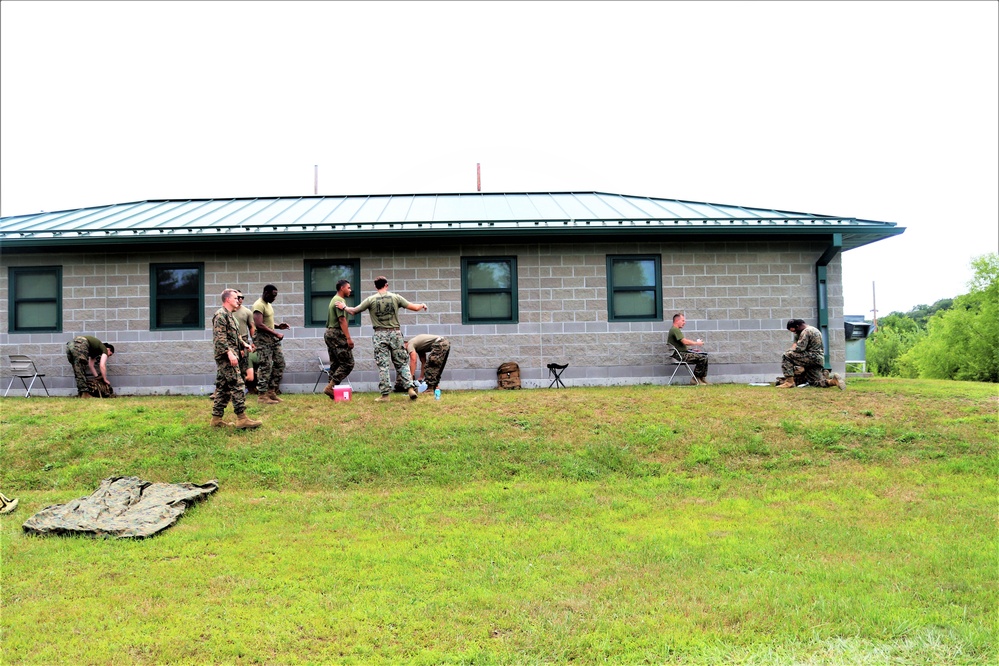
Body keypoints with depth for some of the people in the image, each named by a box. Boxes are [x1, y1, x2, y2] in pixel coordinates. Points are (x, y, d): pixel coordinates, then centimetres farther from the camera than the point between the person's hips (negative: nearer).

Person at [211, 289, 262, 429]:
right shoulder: (220, 315, -11)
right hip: (226, 356, -10)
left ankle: (216, 419, 14)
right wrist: (229, 353, -27)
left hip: (228, 357, 10)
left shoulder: (229, 315, 21)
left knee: (223, 388, 10)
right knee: (237, 385, -12)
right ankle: (241, 418, -13)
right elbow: (219, 337, -20)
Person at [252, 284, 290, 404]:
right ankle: (262, 396, -1)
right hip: (263, 339, -10)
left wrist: (278, 326, 9)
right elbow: (259, 325, -23)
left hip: (272, 339, 10)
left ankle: (272, 392, 15)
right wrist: (276, 333, -21)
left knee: (280, 363, 8)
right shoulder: (259, 305, -14)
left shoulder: (268, 304, 17)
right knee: (265, 366, -8)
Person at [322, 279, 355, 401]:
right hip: (337, 334, -10)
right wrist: (348, 338, -21)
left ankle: (333, 391, 9)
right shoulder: (340, 301, -11)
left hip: (329, 333, 10)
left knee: (335, 364, 10)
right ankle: (331, 386, -13)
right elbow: (342, 320, -19)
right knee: (348, 363, -9)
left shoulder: (334, 300, 20)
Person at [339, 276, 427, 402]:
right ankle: (410, 387, -2)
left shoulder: (371, 300, -1)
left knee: (382, 365, 2)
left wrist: (344, 307, 26)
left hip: (380, 335, -1)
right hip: (395, 333, 1)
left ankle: (385, 394, 3)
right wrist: (422, 305, 25)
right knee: (402, 363, 9)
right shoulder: (395, 297, 1)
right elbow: (414, 308, 4)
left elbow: (353, 311, 6)